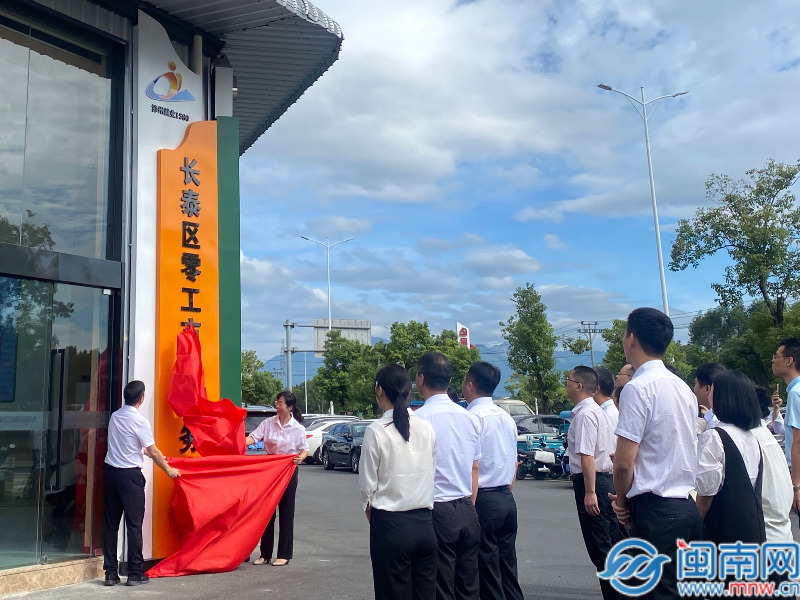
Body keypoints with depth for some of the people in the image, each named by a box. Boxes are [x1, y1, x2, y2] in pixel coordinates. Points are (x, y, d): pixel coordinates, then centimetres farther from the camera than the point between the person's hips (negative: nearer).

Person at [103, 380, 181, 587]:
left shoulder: (115, 416, 8)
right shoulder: (139, 421, -13)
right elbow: (153, 452, -10)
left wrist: (148, 452, 33)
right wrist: (169, 470, 4)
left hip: (110, 471, 7)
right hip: (130, 475, -7)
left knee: (111, 524, 10)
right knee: (134, 525, 1)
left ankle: (111, 573, 14)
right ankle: (135, 574, 5)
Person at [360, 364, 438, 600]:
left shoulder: (376, 431, -12)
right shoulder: (427, 428, -2)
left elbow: (368, 483, -7)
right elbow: (432, 473, 3)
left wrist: (369, 509, 10)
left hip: (390, 525, -4)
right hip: (425, 524, 4)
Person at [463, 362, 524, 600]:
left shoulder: (472, 417, -13)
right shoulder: (507, 418, 12)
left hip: (483, 501, -8)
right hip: (507, 500, 8)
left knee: (488, 577, 0)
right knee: (508, 571, 14)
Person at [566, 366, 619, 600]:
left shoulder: (584, 414, -16)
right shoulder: (599, 412, 15)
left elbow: (587, 455, -23)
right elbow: (611, 452, 19)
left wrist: (589, 492, -24)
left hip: (590, 482, -10)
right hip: (605, 479, 10)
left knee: (599, 548, -3)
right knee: (612, 545, 15)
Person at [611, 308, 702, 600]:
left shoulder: (638, 388, -15)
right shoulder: (683, 387, 10)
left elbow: (623, 464, -17)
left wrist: (622, 501, 1)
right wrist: (630, 497, 13)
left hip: (655, 511, -8)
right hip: (686, 506, 8)